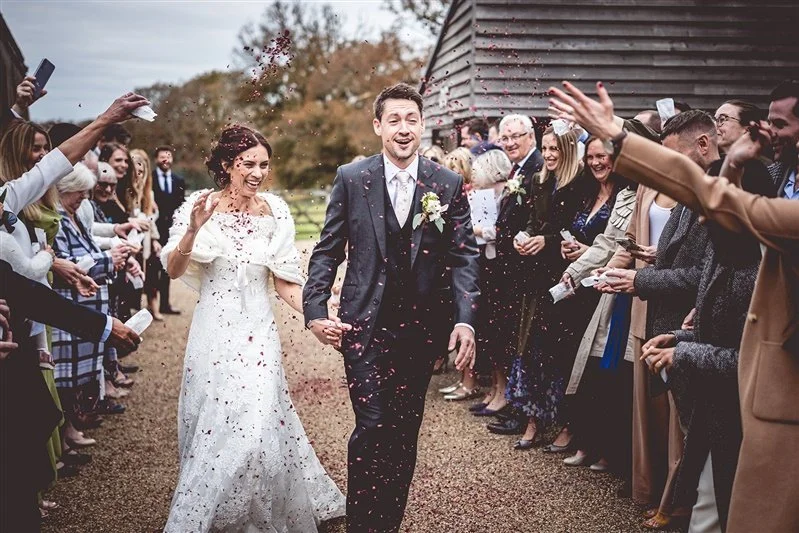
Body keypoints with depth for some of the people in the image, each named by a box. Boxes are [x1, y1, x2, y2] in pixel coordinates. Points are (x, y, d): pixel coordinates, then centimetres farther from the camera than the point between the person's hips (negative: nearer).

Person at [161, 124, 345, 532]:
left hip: (257, 333, 0)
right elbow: (174, 271, -7)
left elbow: (286, 283, 2)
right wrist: (194, 230, -23)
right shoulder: (200, 205, -4)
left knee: (252, 426, -7)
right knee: (209, 427, 9)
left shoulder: (274, 212, -1)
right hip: (212, 331, 0)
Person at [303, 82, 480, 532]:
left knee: (405, 430, 11)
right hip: (365, 325, -2)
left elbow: (464, 256, 0)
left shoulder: (449, 184, 1)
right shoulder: (351, 179, -1)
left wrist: (466, 320, -10)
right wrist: (315, 310, -7)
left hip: (423, 327, 2)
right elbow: (328, 250, 3)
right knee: (372, 426, -7)